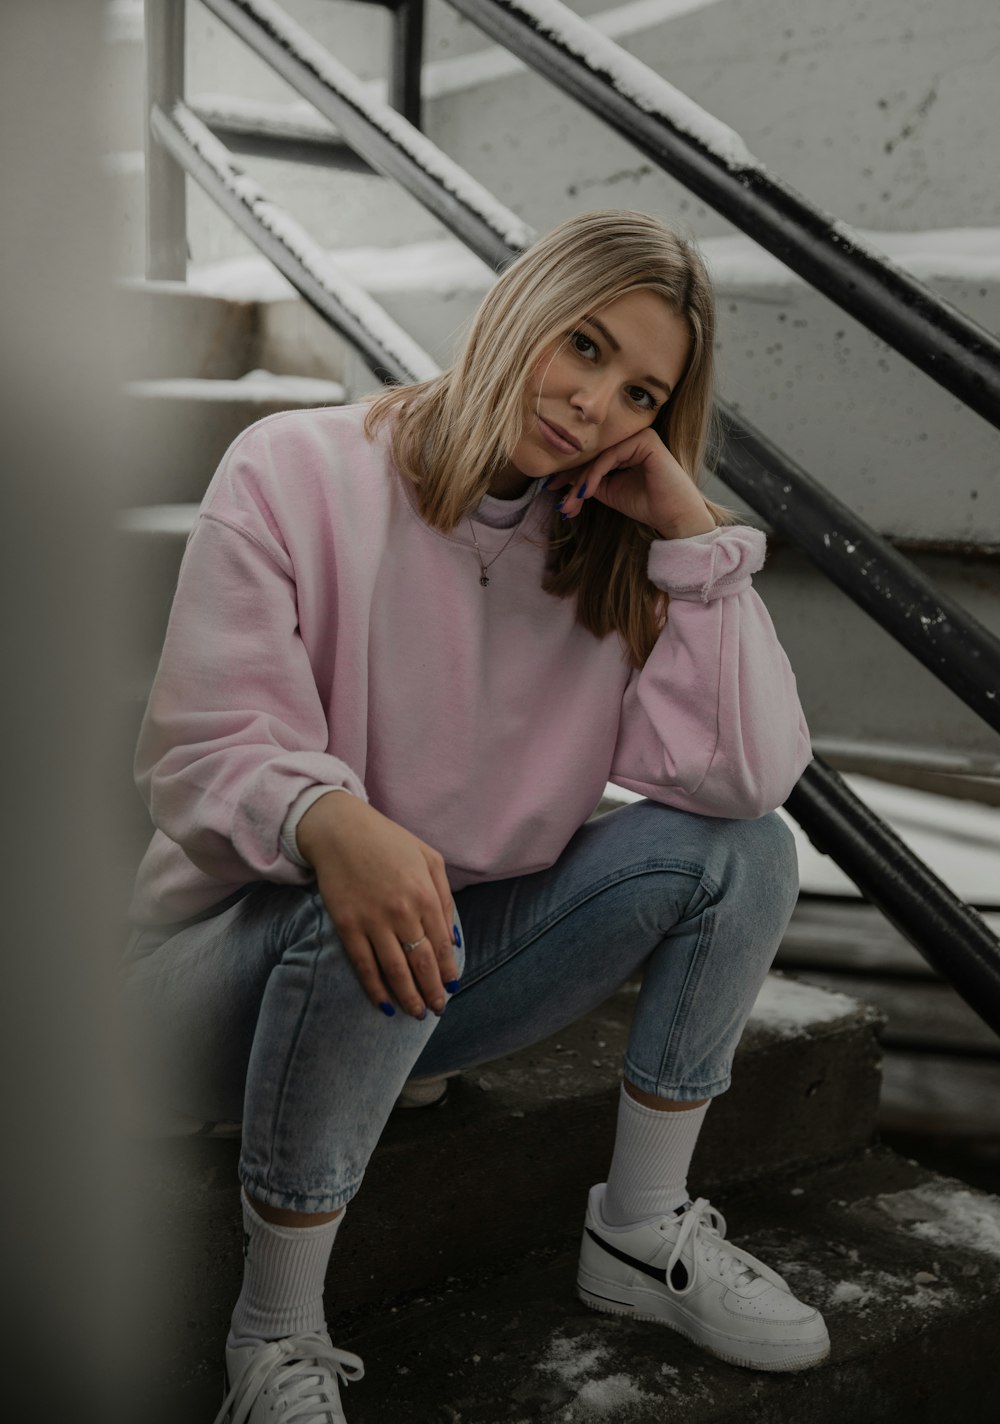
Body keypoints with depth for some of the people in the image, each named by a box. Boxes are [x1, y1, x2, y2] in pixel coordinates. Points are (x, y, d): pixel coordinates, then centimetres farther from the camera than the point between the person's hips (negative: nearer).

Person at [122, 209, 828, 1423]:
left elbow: (747, 776, -14)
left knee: (744, 853, -11)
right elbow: (201, 757, -21)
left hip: (460, 966, 5)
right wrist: (329, 825, -44)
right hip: (236, 958, -4)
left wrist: (690, 529, -19)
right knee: (377, 928, -39)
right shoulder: (298, 476, -15)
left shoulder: (614, 549, -2)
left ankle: (641, 1236, 5)